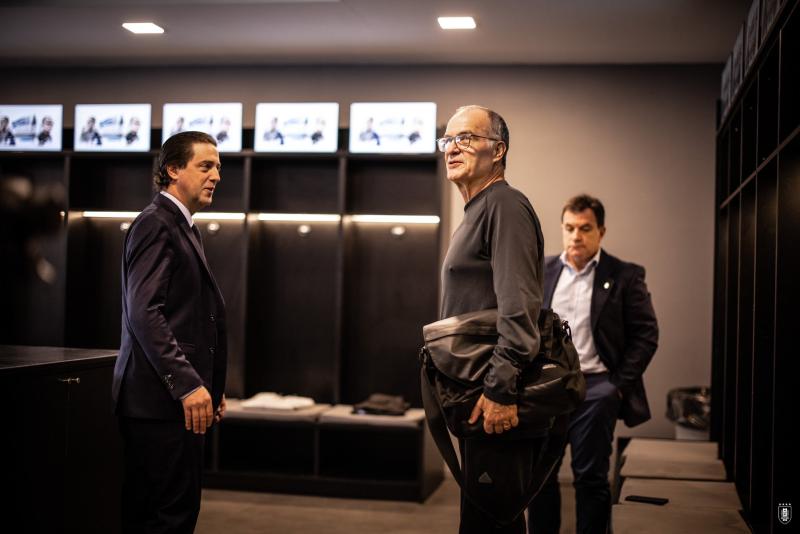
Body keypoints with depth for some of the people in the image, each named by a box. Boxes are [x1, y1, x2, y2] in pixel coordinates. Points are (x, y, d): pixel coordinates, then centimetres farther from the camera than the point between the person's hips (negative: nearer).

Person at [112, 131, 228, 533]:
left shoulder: (182, 227, 20)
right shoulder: (155, 224, -10)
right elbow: (144, 312, -20)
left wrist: (210, 387, 18)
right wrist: (187, 384, -23)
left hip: (178, 395, 10)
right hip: (162, 398, -10)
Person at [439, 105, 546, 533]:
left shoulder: (503, 205, -11)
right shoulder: (476, 213, 22)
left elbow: (518, 307, -22)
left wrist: (500, 390, -26)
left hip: (495, 404, -11)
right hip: (476, 400, 11)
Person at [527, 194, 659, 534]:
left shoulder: (625, 276, -1)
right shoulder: (541, 272, 8)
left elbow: (645, 335, -1)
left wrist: (620, 385, -7)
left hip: (594, 387, -3)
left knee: (591, 477, 2)